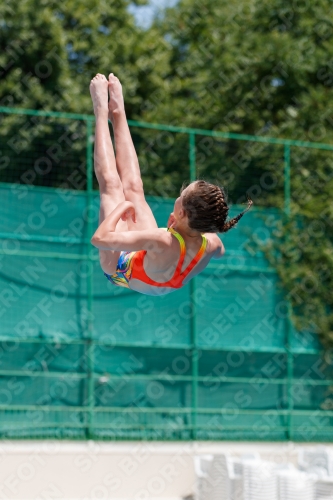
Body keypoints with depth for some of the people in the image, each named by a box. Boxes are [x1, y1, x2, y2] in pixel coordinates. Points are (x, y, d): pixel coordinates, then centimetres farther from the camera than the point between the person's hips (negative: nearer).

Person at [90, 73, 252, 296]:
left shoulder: (163, 242, -49)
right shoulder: (212, 244, -31)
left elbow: (99, 238, -46)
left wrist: (122, 206, -30)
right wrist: (180, 228, -10)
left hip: (120, 270, -5)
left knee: (111, 185, 8)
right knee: (133, 188, 18)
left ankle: (102, 111, 28)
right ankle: (117, 112, 38)